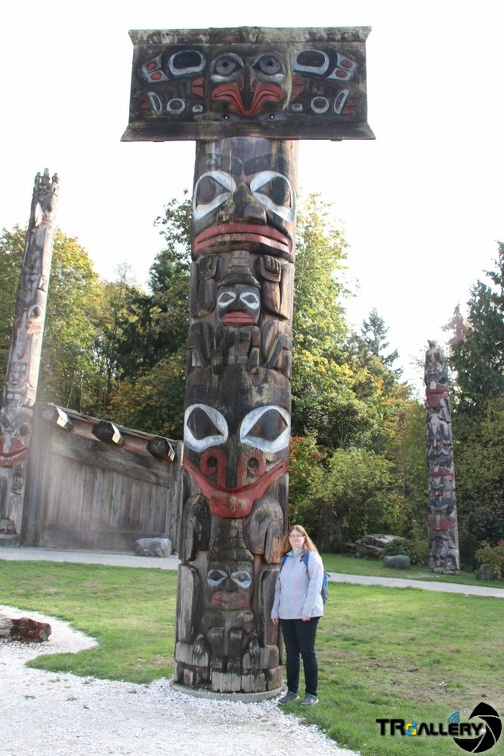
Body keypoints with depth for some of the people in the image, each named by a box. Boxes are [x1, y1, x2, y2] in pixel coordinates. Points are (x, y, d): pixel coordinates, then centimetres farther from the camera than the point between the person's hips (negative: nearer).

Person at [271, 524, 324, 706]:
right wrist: (275, 610, 11)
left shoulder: (312, 557, -5)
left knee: (307, 653, 0)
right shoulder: (285, 559, 14)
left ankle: (312, 694, 10)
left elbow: (315, 585, -12)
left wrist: (307, 610, -18)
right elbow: (279, 586, 16)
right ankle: (292, 691, 22)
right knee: (291, 653, 11)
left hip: (306, 615, -6)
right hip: (286, 615, 6)